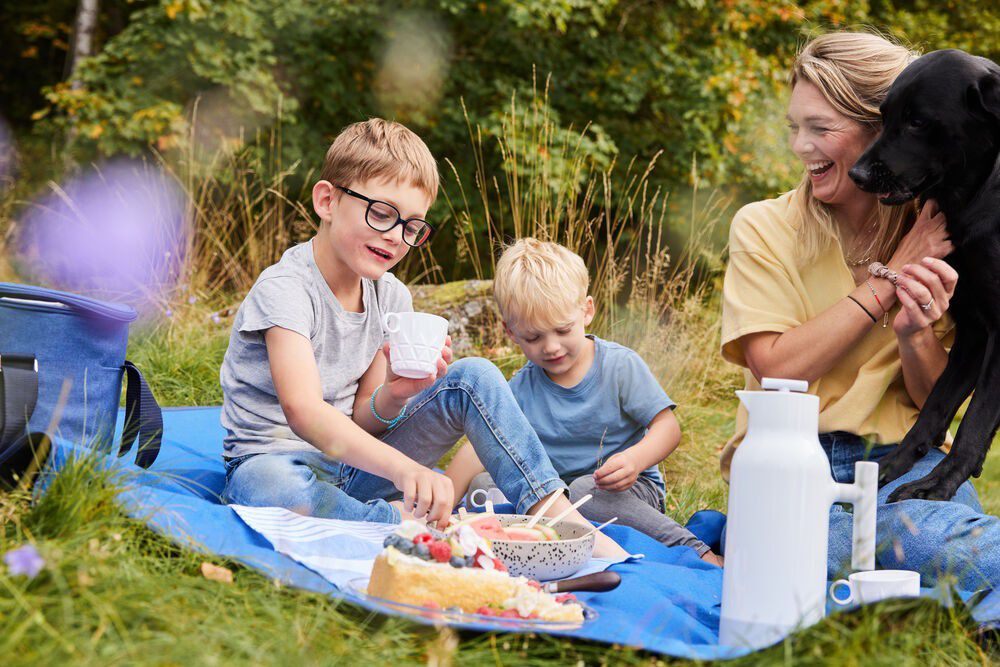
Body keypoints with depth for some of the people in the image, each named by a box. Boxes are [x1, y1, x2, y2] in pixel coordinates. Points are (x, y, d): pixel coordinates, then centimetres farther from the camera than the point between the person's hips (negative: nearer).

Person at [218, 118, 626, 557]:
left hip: (354, 465, 6)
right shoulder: (285, 289, -21)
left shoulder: (390, 298, 2)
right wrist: (403, 468, -53)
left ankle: (556, 514, -15)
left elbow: (361, 422, 4)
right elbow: (303, 412, -38)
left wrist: (393, 396, -21)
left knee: (475, 376, -8)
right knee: (269, 486, -44)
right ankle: (406, 522, -31)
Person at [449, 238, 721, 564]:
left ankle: (697, 552, -30)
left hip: (631, 491, -4)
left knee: (584, 491, -38)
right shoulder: (521, 389, 2)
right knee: (480, 485, -19)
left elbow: (668, 427, -9)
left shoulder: (621, 366, -6)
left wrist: (635, 459, -31)